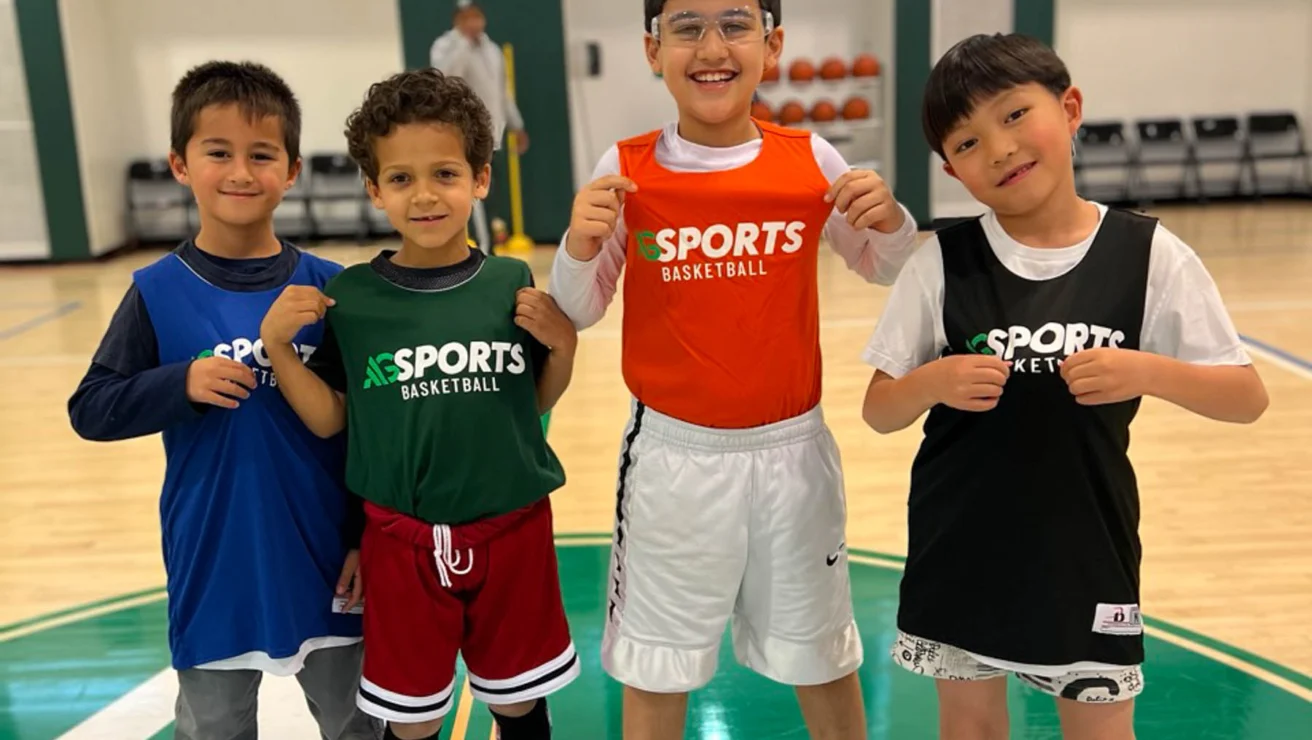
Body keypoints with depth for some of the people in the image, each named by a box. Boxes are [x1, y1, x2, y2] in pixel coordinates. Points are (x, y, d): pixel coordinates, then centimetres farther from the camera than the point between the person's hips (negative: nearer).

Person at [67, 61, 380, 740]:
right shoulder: (157, 292, -6)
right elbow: (90, 410, -5)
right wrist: (181, 383, -22)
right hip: (213, 565, 0)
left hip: (323, 558, 0)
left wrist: (369, 536, -3)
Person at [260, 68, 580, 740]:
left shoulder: (512, 284, -6)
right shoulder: (350, 297, -7)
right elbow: (328, 420, -1)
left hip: (512, 532, 1)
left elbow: (537, 401, 4)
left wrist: (563, 345, -13)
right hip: (401, 541, 0)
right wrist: (276, 344, -13)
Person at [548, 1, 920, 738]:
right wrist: (579, 247, -19)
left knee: (822, 655, 21)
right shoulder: (626, 172, -7)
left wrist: (890, 219, -11)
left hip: (790, 447, 1)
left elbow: (886, 269, 10)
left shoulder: (812, 160, -5)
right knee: (655, 669, 16)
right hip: (673, 453, -1)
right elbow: (580, 312, 1)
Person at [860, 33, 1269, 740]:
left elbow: (1248, 396, -5)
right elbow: (879, 410, -3)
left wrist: (1147, 372, -23)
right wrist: (934, 381, -24)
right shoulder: (942, 262, -8)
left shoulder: (1150, 256, -9)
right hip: (961, 547, 1)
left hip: (1086, 546, 0)